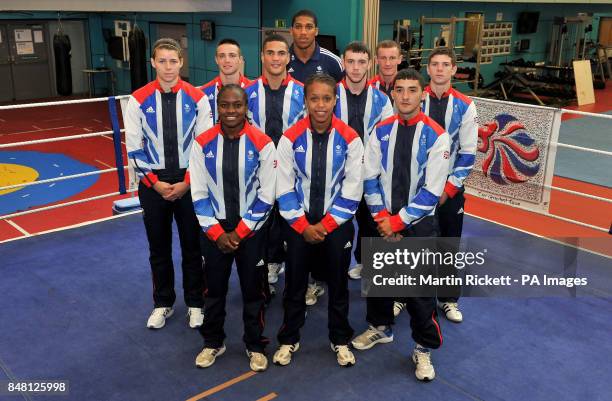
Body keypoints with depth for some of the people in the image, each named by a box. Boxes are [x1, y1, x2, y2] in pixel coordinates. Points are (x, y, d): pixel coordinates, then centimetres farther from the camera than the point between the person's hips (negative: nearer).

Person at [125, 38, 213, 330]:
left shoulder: (196, 98, -5)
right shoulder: (139, 100, -3)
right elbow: (134, 149, -1)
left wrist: (186, 182, -8)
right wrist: (156, 183, -8)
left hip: (189, 183, -1)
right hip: (152, 184, 1)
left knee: (192, 245, 9)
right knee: (158, 248, 13)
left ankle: (195, 303, 26)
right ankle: (163, 303, 30)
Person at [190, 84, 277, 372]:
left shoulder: (262, 144, -10)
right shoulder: (202, 144, -5)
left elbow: (266, 197, -8)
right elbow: (199, 195, -3)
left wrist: (239, 232, -10)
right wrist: (218, 233, -9)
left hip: (251, 231, -1)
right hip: (214, 231, 2)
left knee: (253, 290, 11)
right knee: (213, 289, 15)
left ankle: (255, 346, 31)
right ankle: (212, 343, 36)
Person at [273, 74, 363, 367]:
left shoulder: (350, 139, -8)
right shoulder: (291, 138, -8)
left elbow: (352, 191, -6)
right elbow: (284, 189, -5)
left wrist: (326, 225, -9)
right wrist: (304, 225, -10)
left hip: (337, 223, 0)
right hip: (298, 223, 0)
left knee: (338, 283, 11)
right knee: (294, 283, 11)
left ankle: (340, 340, 31)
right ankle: (289, 340, 30)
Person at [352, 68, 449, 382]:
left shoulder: (436, 136, -13)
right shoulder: (381, 131, -1)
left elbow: (432, 191, -14)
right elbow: (370, 178, 1)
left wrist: (398, 221, -14)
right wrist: (382, 218, -8)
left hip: (420, 225, -4)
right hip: (384, 222, 4)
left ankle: (423, 349, 24)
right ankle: (380, 328, 44)